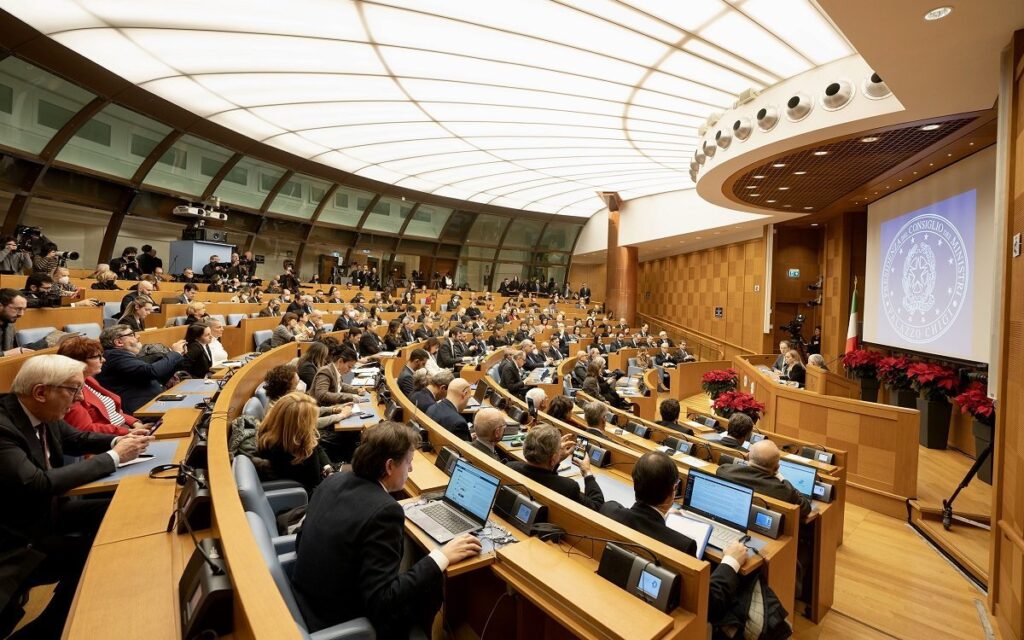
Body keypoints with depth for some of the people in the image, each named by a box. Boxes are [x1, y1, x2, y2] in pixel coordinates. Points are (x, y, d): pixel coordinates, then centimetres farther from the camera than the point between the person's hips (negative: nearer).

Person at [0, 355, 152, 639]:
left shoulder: (43, 414, -5)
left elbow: (77, 438, 13)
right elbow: (38, 484, -34)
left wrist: (119, 440, -7)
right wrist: (113, 457, -27)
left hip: (47, 509, 8)